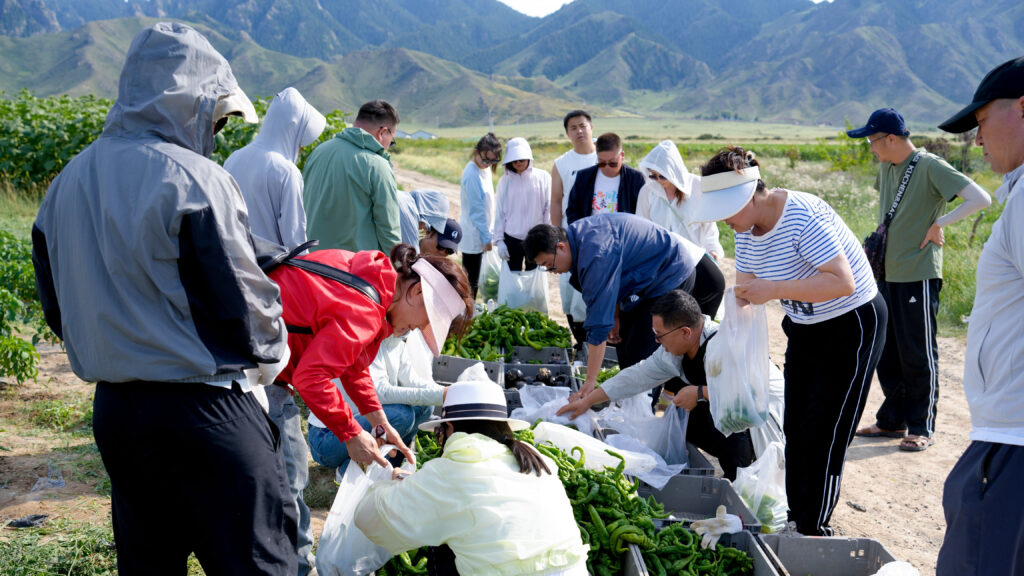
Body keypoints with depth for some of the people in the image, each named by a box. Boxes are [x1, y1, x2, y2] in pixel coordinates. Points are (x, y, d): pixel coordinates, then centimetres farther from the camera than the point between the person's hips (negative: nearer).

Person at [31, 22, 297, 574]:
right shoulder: (194, 180, -16)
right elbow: (243, 297, -14)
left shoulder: (68, 181, 8)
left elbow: (56, 304, 14)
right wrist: (271, 355, 5)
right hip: (201, 409, -7)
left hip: (112, 409, 8)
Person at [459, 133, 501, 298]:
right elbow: (476, 210, -18)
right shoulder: (472, 174, -19)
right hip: (474, 237, -9)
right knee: (471, 280, -2)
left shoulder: (485, 169, 9)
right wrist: (487, 238, -14)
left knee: (472, 279, 15)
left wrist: (489, 234, 17)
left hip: (481, 234, 9)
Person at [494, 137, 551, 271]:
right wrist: (499, 240, 0)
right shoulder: (505, 181, 1)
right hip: (512, 239, 1)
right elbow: (500, 212, 4)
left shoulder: (543, 177, -3)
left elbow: (548, 209, -2)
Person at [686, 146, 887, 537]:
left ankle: (814, 532, 5)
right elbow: (745, 292, 4)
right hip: (805, 329, 8)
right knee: (795, 430, 9)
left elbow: (843, 282, -35)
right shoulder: (746, 226, -2)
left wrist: (774, 290, -39)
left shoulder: (803, 217, -29)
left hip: (851, 326, -8)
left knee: (822, 434, -6)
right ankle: (796, 518, 21)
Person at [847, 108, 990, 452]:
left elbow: (981, 199, -23)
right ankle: (893, 420, 26)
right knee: (886, 352, 13)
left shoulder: (931, 167, -15)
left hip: (919, 275, -8)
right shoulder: (886, 166, 9)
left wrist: (939, 224, -18)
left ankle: (922, 428, 13)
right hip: (886, 274, 8)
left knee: (918, 355, 1)